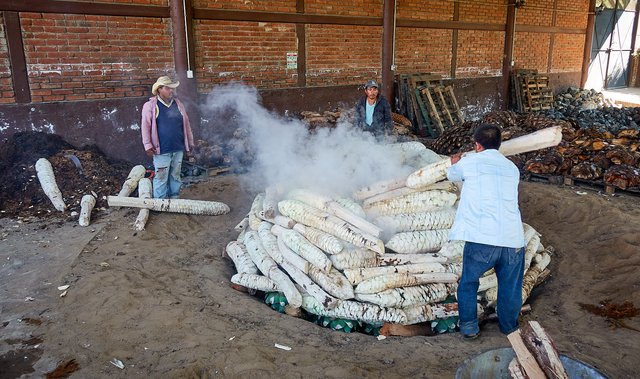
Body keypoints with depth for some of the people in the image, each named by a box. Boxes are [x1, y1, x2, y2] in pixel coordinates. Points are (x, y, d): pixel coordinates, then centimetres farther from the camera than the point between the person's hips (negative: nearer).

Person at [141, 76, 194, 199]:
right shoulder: (150, 105, -3)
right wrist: (148, 145, -11)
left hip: (178, 149, 5)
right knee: (161, 178, 0)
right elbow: (145, 126, -5)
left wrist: (190, 144, 14)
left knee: (175, 176, 13)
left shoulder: (178, 104, 12)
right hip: (162, 150, -5)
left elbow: (186, 125, 15)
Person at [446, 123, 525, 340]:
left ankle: (469, 327, 26)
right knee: (510, 288, 22)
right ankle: (509, 327, 38)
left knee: (468, 282, 20)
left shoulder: (469, 162, 6)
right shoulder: (512, 168, 17)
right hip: (513, 240, 3)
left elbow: (451, 176, 26)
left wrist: (455, 164, 52)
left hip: (481, 239, -3)